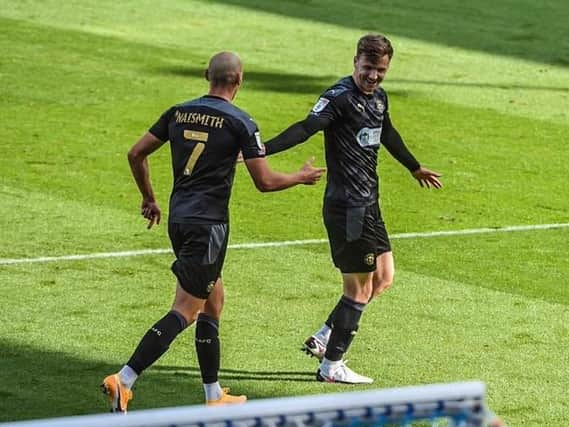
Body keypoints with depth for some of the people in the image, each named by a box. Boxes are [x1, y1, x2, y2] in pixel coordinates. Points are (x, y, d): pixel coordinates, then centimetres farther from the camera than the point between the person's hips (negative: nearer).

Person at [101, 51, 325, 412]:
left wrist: (149, 199, 24)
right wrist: (301, 178, 9)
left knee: (214, 300, 19)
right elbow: (264, 181, -10)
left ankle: (214, 395, 23)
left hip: (178, 219, 7)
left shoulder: (179, 112, 7)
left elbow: (136, 154, 10)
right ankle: (124, 380, -18)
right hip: (208, 224, -7)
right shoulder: (240, 122, -10)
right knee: (185, 312, -6)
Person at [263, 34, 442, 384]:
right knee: (360, 289, -3)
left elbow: (387, 135, 30)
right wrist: (262, 150, -43)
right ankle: (331, 367, 8)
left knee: (383, 278, 15)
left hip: (368, 205, 9)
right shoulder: (340, 97, -16)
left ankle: (323, 339, 22)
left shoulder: (379, 97, 11)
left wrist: (415, 168, 45)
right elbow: (307, 128, -29)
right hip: (347, 207, -9)